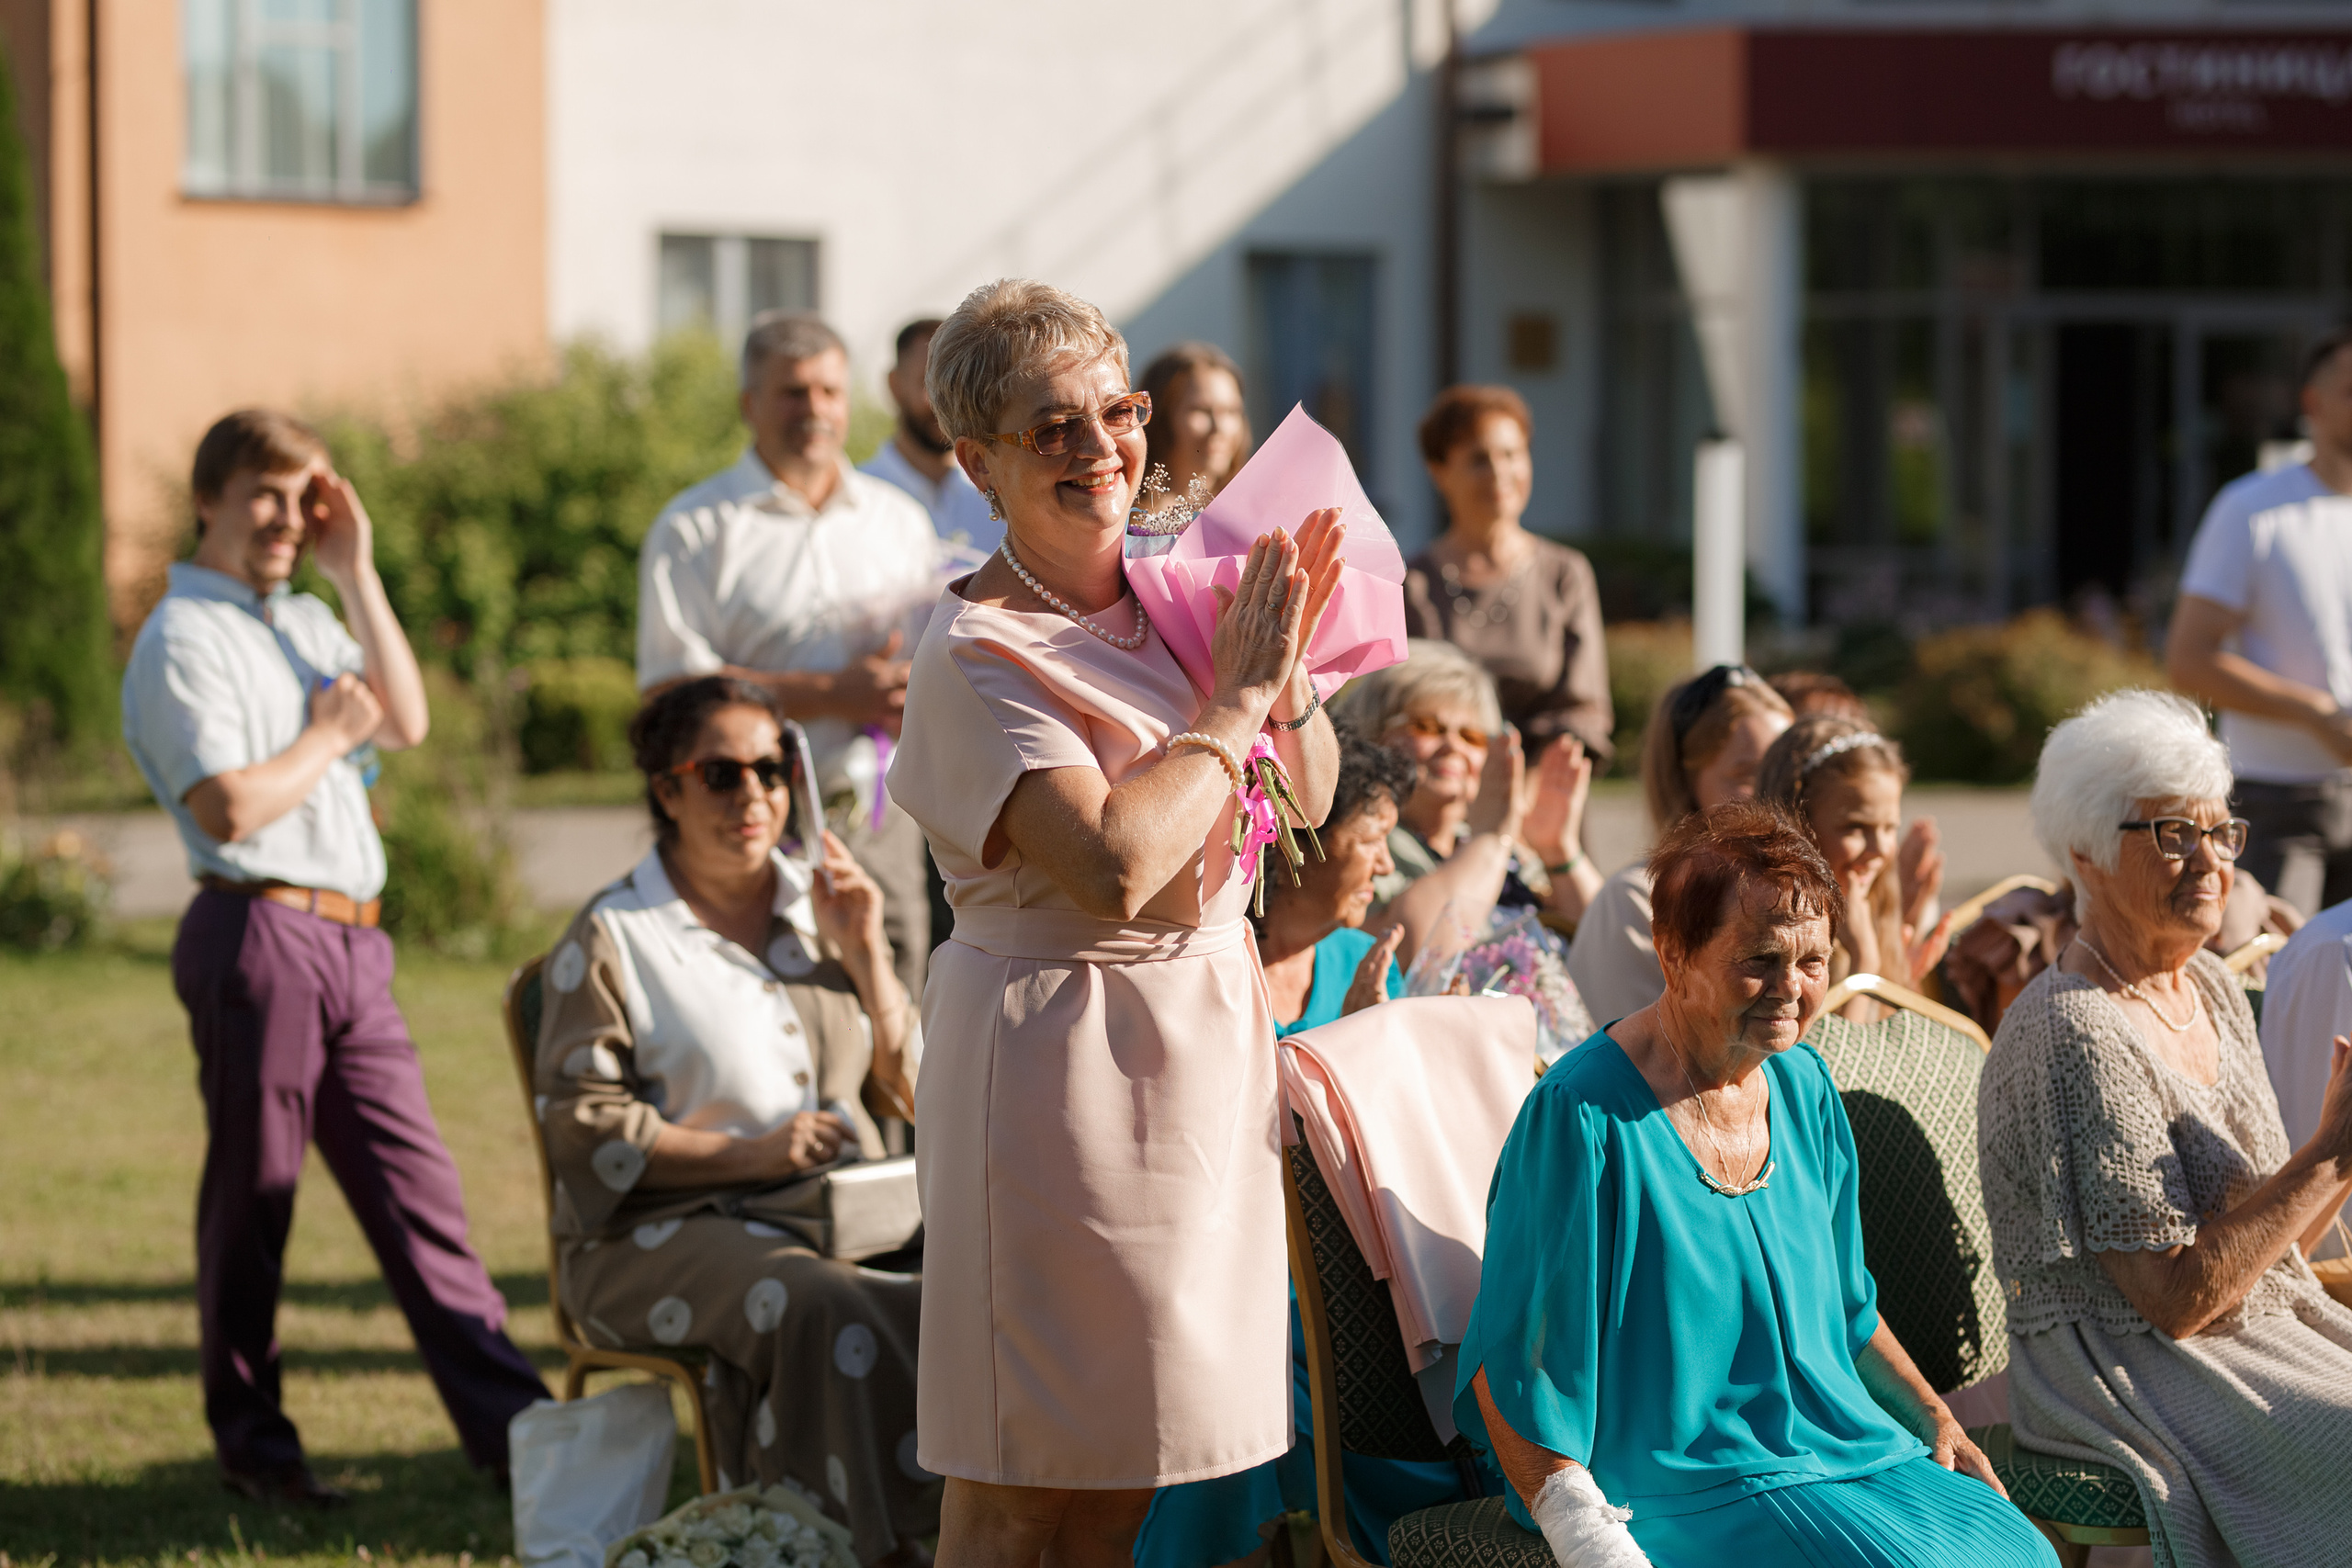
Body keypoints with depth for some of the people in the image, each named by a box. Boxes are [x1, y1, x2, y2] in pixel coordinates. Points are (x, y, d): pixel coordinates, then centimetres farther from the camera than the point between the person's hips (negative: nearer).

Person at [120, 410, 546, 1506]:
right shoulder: (183, 639, -7)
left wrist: (357, 574, 7)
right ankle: (250, 1440, 11)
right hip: (257, 932, -8)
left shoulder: (308, 625, 20)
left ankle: (509, 1424, 4)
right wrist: (328, 737, -3)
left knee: (416, 1180, 5)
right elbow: (230, 808, -17)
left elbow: (406, 722, 9)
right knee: (250, 1196, 1)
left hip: (350, 940, 8)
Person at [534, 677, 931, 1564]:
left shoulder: (819, 909, 19)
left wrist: (866, 958, 2)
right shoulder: (612, 936, 2)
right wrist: (748, 1154, -15)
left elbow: (910, 1093, 17)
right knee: (823, 1308, -36)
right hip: (668, 1227, -5)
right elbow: (581, 1126, -6)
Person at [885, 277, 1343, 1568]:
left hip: (1206, 1032, 7)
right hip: (1059, 1060, -7)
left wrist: (1290, 672, -4)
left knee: (1130, 1459, 11)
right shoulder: (975, 656, -15)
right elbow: (1114, 864, -28)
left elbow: (1308, 805, 15)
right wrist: (1234, 704, -17)